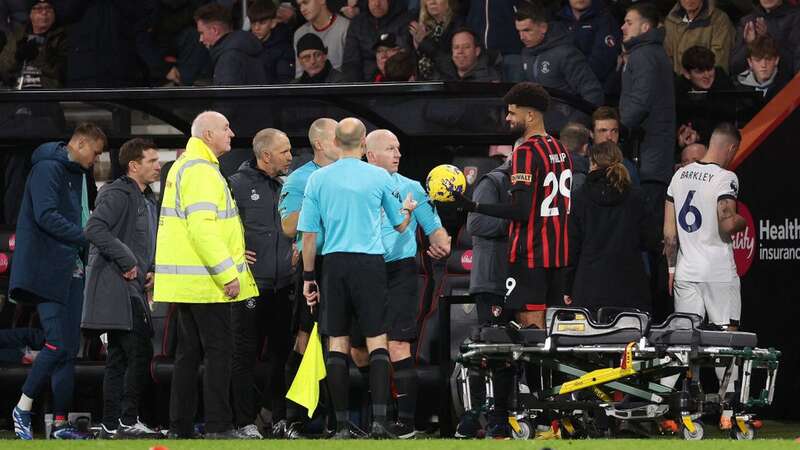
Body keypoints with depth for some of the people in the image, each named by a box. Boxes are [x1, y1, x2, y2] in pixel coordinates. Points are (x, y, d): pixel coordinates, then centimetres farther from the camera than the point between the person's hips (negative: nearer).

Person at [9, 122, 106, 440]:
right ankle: (23, 408, -2)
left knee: (69, 348, 5)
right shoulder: (48, 168, -9)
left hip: (71, 270, 9)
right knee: (58, 344, -14)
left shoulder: (77, 174, 20)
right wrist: (86, 238, -19)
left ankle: (60, 422, 6)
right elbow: (46, 216, -19)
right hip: (47, 271, -9)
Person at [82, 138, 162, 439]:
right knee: (140, 353, -13)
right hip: (116, 287, -10)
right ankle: (128, 422, -11)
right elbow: (95, 228, -23)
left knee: (119, 358, 10)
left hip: (133, 287, 10)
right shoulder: (118, 194, -11)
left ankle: (111, 424, 12)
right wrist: (127, 261, -21)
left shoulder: (148, 200, 20)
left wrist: (151, 269, 10)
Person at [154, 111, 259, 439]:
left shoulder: (182, 167, 20)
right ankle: (218, 426, -10)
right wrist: (228, 273, -21)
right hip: (206, 280, -10)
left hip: (184, 281, 10)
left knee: (189, 351, 11)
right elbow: (202, 227, -23)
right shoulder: (201, 171, -13)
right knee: (219, 349, -8)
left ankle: (180, 426, 12)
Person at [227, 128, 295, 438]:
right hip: (250, 283, -5)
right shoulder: (237, 185, -4)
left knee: (283, 353, 6)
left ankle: (281, 417, 14)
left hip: (283, 286, 6)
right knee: (246, 354, -2)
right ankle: (245, 422, 1)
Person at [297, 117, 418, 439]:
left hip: (334, 264, 1)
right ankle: (379, 421, -12)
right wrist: (408, 209, 35)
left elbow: (309, 234, 3)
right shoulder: (379, 177, 0)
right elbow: (400, 225, 12)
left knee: (337, 344, 5)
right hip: (370, 263, -1)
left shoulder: (318, 179, 3)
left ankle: (342, 425, 2)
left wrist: (308, 276, 12)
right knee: (377, 342, 0)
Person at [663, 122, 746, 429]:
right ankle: (730, 412, -4)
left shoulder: (680, 176, 9)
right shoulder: (725, 178, -11)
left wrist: (672, 267, 18)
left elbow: (669, 232, 10)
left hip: (686, 272, 5)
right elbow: (727, 225, -19)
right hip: (719, 273, -5)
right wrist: (741, 221, 3)